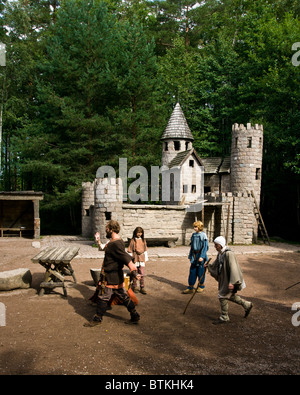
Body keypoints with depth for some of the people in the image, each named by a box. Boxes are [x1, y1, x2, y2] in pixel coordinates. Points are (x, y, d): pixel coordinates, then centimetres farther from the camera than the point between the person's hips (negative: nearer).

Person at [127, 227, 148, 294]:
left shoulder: (143, 240, 7)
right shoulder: (133, 240, -3)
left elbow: (145, 250, 12)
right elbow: (130, 251, -2)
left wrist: (146, 259, 10)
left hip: (142, 259, 2)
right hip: (135, 260, -2)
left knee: (142, 274, -1)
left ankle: (142, 288, 7)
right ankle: (134, 287, 21)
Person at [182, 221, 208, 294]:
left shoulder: (203, 235, -11)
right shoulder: (193, 235, 8)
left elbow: (205, 247, -13)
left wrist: (202, 256, -18)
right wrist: (190, 255, 15)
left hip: (200, 256, -6)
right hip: (194, 256, 6)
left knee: (200, 271, 5)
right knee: (192, 271, 5)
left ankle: (201, 286, 24)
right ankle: (190, 287, 9)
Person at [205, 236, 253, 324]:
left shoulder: (228, 254, -24)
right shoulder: (220, 254, 5)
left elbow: (233, 268, -27)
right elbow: (216, 264, 23)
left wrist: (232, 282, -30)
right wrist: (208, 266, 10)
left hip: (229, 280, -9)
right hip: (223, 279, 9)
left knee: (223, 296, -3)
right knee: (230, 296, 19)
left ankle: (224, 318, 13)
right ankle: (247, 305, 37)